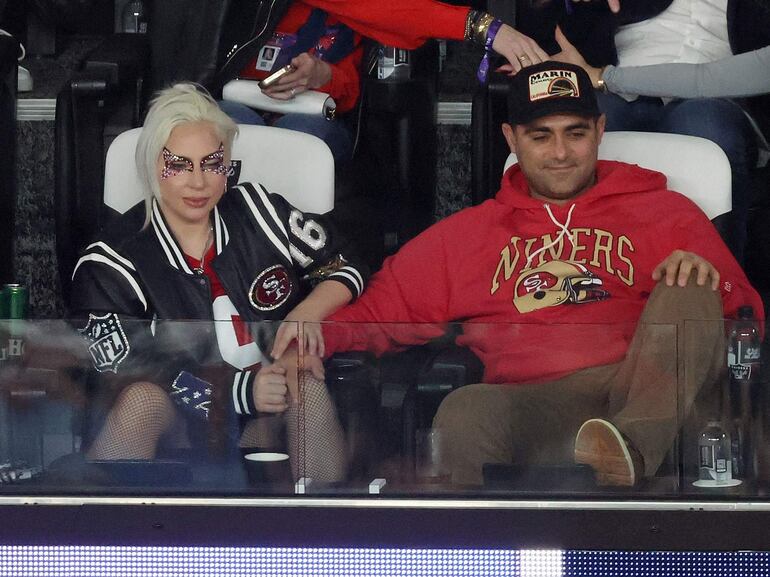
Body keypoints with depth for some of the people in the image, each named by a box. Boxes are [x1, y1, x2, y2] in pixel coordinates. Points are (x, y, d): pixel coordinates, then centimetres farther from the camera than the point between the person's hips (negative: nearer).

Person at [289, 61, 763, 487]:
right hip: (535, 401, 0)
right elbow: (380, 310, 25)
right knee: (466, 412, -36)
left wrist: (704, 278, -7)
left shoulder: (667, 213, 24)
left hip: (653, 382, 1)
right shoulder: (469, 233, 30)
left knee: (686, 289, -31)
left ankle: (630, 451, -51)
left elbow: (748, 319, 16)